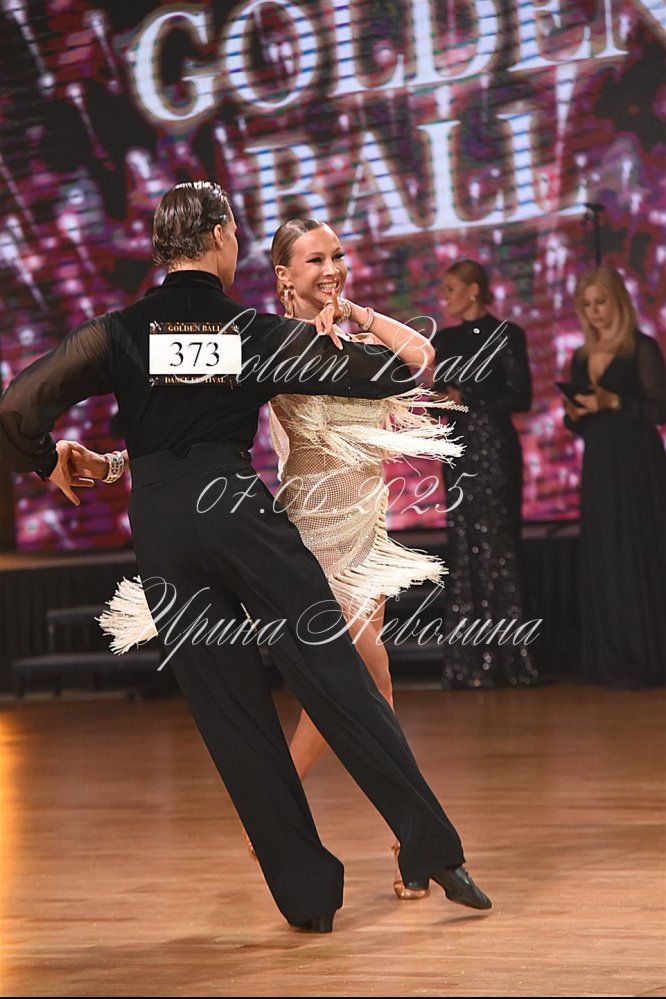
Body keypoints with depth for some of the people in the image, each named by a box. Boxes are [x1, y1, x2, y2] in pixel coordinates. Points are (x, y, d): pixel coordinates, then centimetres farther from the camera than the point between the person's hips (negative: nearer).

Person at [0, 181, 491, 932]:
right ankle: (431, 848, 1)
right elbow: (400, 370, 4)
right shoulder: (261, 334, 2)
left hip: (158, 525, 2)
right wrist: (337, 337, 21)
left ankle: (307, 893, 10)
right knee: (335, 677, 2)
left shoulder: (119, 333, 3)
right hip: (236, 509, -2)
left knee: (230, 713, 6)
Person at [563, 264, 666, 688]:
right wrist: (573, 414, -3)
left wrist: (614, 402, -19)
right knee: (602, 559, 4)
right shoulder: (581, 358, 14)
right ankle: (614, 659, 8)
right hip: (598, 464, 6)